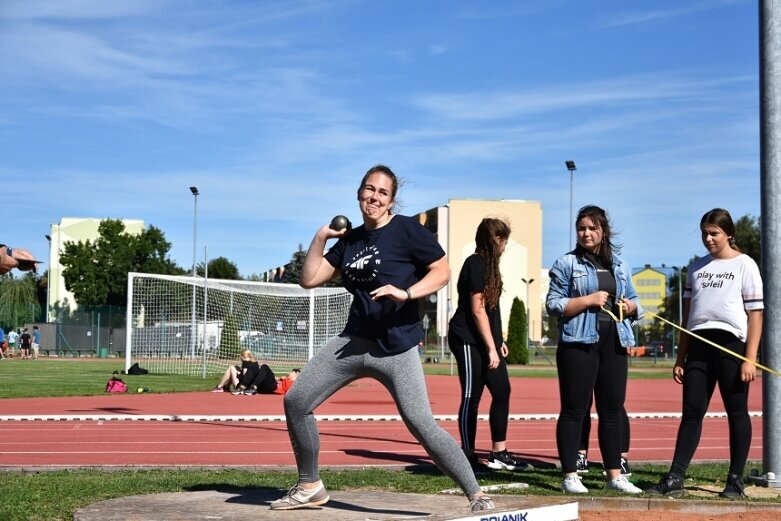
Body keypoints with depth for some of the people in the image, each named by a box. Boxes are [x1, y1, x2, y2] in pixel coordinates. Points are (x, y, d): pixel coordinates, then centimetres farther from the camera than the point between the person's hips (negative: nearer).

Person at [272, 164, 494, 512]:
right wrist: (320, 237, 5)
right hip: (354, 341, 7)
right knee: (295, 401, 4)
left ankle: (476, 495, -5)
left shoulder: (407, 229, -6)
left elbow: (442, 272, -9)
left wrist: (406, 293, -22)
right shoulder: (349, 240, 11)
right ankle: (309, 487, 20)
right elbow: (309, 279, 11)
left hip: (397, 348, -6)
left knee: (422, 425, -17)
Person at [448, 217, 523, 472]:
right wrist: (491, 347, -17)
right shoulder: (476, 264, -13)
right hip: (468, 340, -9)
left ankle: (499, 453, 13)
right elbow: (477, 309, -17)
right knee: (471, 396, -3)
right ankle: (468, 455, 5)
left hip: (485, 340, 9)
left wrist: (498, 341, 17)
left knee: (502, 391, 7)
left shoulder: (486, 264, 15)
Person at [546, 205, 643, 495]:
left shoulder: (619, 266, 17)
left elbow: (635, 302, 23)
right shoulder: (566, 264, 2)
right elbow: (553, 304, -5)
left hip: (614, 344, 5)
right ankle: (569, 476, 4)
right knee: (574, 410, -2)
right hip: (579, 344, -5)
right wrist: (589, 300, -14)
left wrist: (629, 306, 0)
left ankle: (614, 475, 17)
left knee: (612, 411, 9)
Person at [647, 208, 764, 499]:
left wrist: (750, 358, -12)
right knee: (692, 412, 2)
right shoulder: (696, 268, 16)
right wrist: (681, 357, 13)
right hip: (698, 345, 5)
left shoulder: (745, 265, 1)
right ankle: (675, 479, 0)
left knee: (737, 412, 3)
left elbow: (755, 313, -4)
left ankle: (736, 480, 10)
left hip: (731, 343, -4)